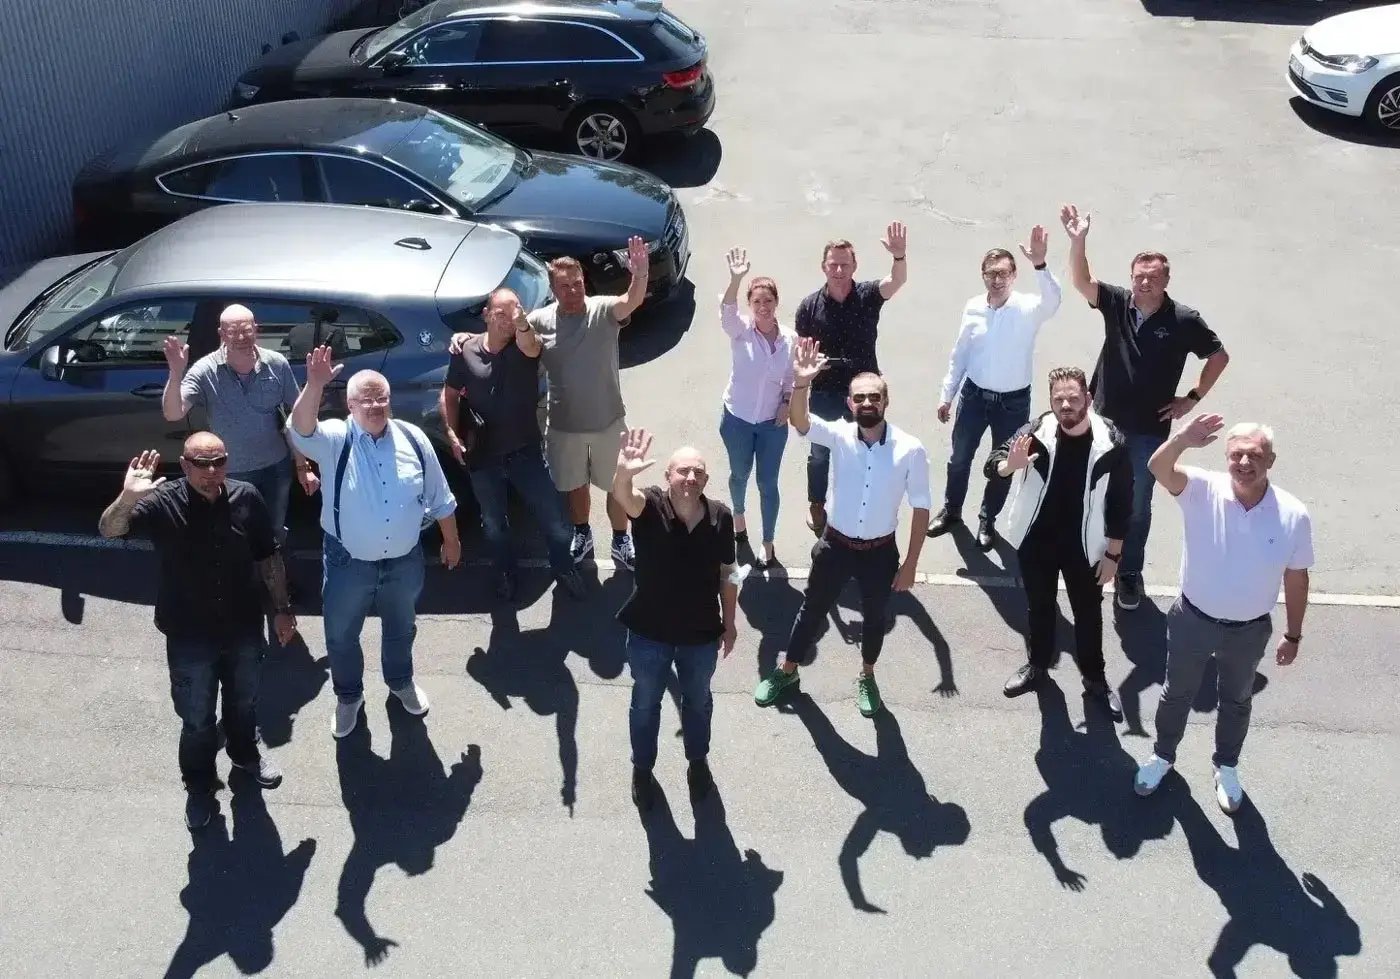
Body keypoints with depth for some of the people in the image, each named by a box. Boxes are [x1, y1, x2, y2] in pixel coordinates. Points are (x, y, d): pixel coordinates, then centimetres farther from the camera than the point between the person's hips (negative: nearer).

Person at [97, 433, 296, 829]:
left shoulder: (247, 498, -12)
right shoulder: (163, 503, -19)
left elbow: (269, 557, 0)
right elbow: (108, 530, -34)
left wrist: (281, 608, 4)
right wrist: (127, 498, -54)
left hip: (244, 629, 3)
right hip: (189, 637, -2)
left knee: (244, 701, 26)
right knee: (197, 718, 14)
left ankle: (245, 753, 55)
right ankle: (199, 783, 40)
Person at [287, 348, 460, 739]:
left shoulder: (413, 438, -7)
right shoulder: (335, 440, -15)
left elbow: (440, 498, 4)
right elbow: (301, 429, -40)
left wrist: (451, 540, 10)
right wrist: (315, 385, -55)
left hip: (404, 560, 2)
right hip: (348, 563, -2)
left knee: (401, 628, 24)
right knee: (341, 635, 15)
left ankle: (401, 682, 51)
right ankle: (349, 696, 41)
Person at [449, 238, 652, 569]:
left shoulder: (603, 311, -16)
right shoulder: (540, 320, -10)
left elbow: (632, 302, -37)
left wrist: (640, 275, -59)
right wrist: (466, 337, -15)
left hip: (608, 421, -2)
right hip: (564, 424, 2)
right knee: (574, 484, 22)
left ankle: (621, 541, 37)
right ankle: (582, 535, 47)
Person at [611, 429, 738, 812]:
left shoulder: (720, 517, -13)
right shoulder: (650, 506, -22)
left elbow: (727, 574, 0)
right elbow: (623, 496, -47)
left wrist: (729, 621, 7)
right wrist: (623, 473, -70)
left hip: (701, 635, 2)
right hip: (649, 633, -2)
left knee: (698, 701, 26)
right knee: (645, 703, 21)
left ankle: (698, 761, 52)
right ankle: (642, 768, 46)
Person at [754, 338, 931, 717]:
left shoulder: (910, 449, -16)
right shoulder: (839, 435, -14)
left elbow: (920, 507, -8)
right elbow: (800, 422, -33)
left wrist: (910, 564, -7)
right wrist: (801, 383, -52)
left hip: (880, 552, 0)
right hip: (835, 546, 0)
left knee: (874, 618, 21)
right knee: (811, 611, 19)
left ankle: (866, 677, 48)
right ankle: (787, 670, 43)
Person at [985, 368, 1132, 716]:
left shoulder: (1110, 443, -19)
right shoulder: (1037, 431, -17)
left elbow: (1121, 502, -10)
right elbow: (993, 465, -16)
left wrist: (1113, 553, -6)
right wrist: (1011, 464, -40)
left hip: (1084, 546, -1)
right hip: (1036, 541, 1)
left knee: (1088, 613, 17)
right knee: (1039, 607, 21)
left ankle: (1094, 678, 36)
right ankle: (1037, 665, 43)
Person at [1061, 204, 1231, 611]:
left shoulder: (1183, 321, -11)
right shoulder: (1117, 303, -5)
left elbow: (1220, 356, 0)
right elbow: (1081, 282, -21)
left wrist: (1192, 398, -2)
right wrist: (1078, 241, -36)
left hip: (1149, 429, -2)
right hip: (1105, 422, 2)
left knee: (1136, 504, 9)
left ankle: (1129, 574, 25)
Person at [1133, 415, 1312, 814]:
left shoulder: (1293, 515, -19)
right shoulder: (1203, 490, -22)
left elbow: (1296, 578, -5)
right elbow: (1159, 468, -42)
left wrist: (1293, 635, 4)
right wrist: (1183, 440, -64)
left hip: (1250, 631, 1)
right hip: (1192, 620, 0)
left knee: (1236, 701, 24)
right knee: (1177, 693, 22)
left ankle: (1226, 766, 50)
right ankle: (1163, 755, 48)